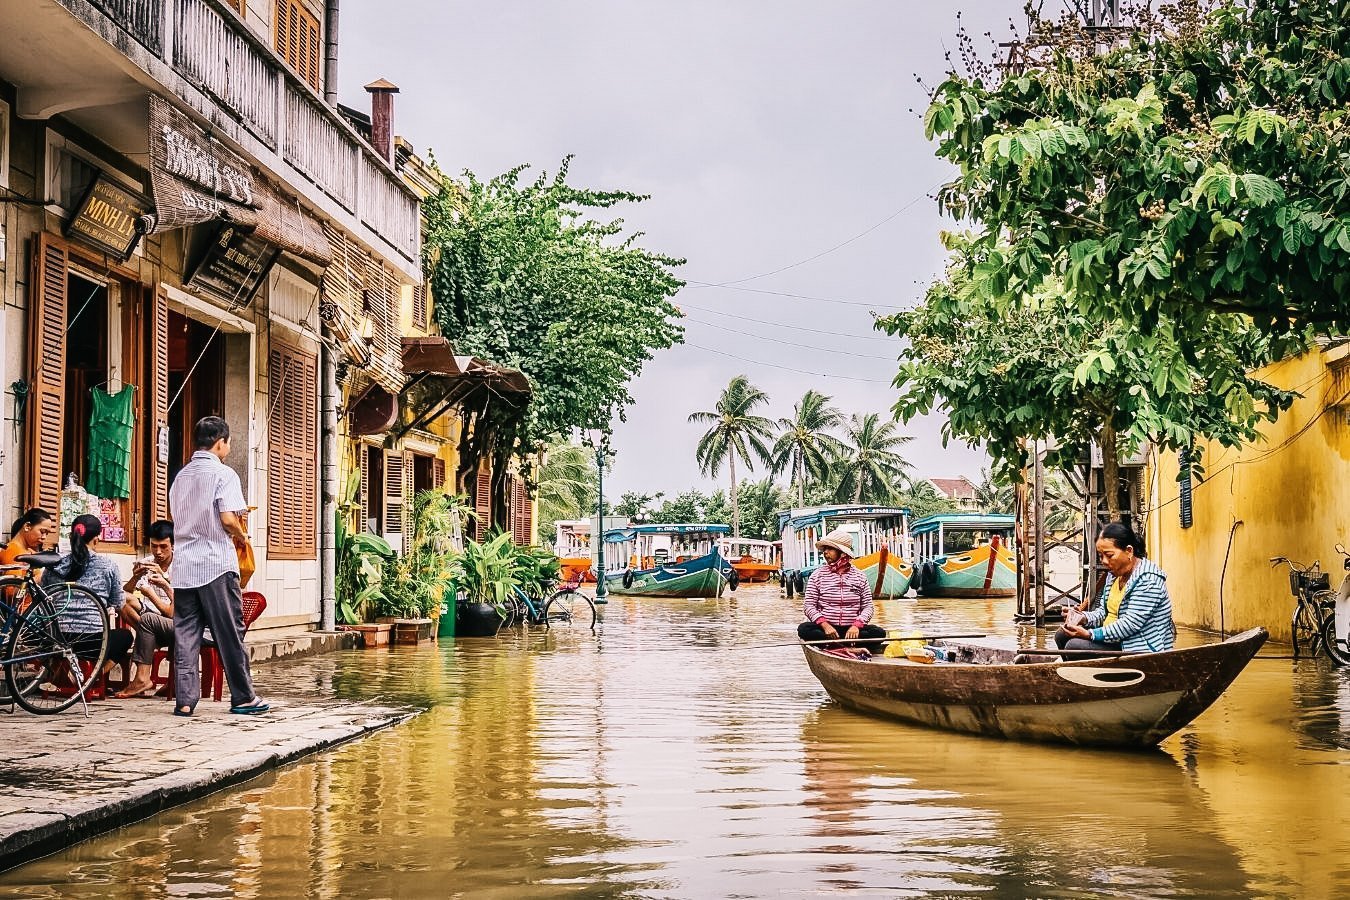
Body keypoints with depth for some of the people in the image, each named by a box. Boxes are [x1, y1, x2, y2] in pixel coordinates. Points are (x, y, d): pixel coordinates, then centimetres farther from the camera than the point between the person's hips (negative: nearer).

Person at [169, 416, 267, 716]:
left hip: (183, 565, 6)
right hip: (217, 566, -5)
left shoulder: (181, 476, 14)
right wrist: (241, 537, 4)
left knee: (185, 634, 4)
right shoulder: (223, 474, -6)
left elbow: (175, 519, 17)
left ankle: (185, 700, 0)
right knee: (229, 634, 1)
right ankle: (243, 698, 7)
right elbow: (228, 519, -15)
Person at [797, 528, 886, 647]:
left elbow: (867, 607, 4)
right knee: (804, 629, -32)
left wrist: (857, 625, -16)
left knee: (879, 632, -26)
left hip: (851, 629, 1)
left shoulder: (859, 576, 8)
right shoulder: (818, 575, 7)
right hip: (825, 627, -1)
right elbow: (808, 605, 0)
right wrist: (825, 625, -17)